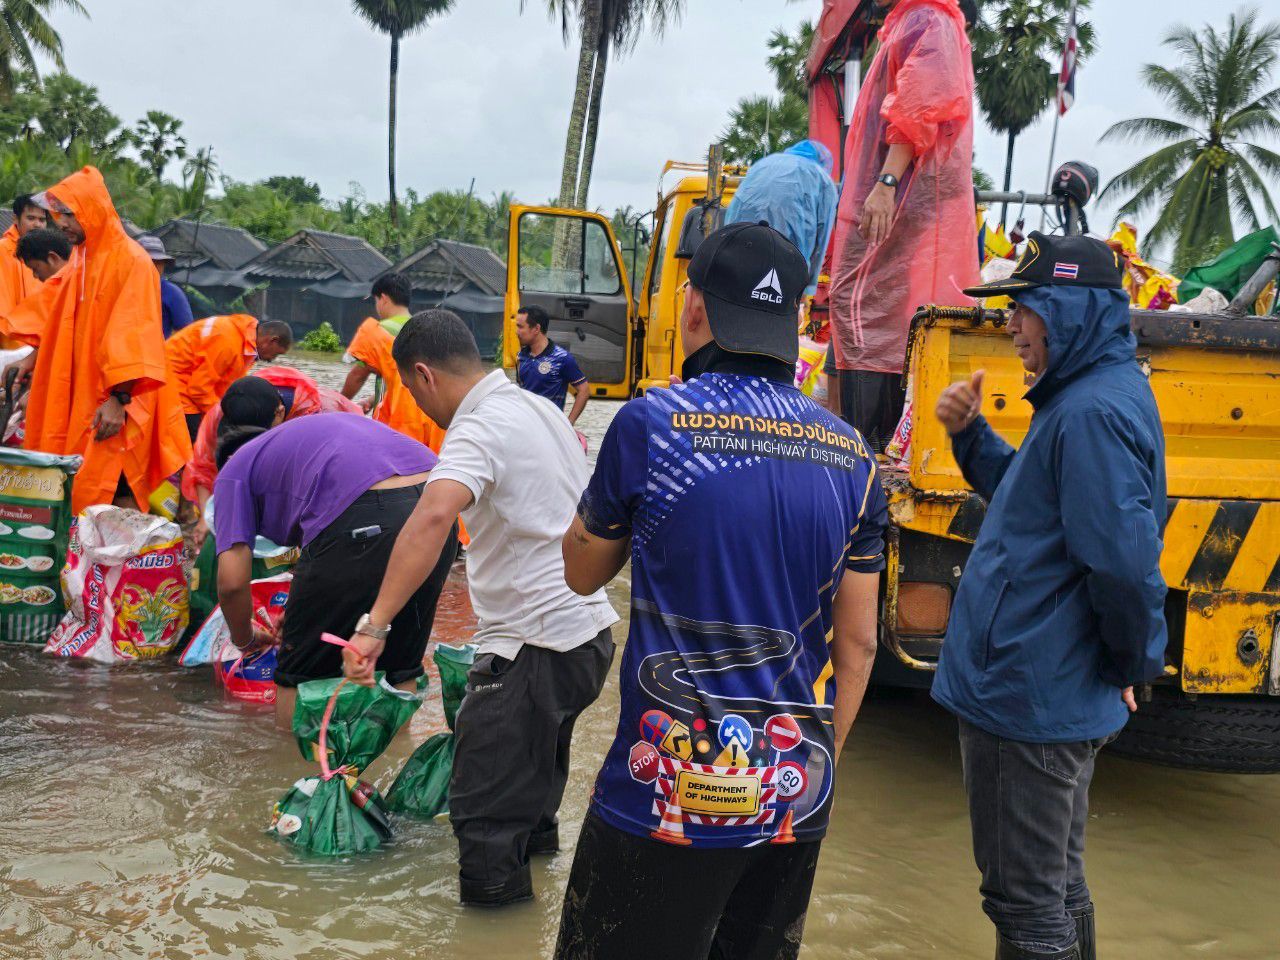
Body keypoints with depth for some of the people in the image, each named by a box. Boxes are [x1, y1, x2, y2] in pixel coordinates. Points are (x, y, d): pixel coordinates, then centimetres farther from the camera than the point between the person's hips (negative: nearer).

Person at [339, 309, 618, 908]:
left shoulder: (477, 430, -18)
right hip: (589, 629, 10)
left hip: (532, 648, -10)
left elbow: (433, 516, -36)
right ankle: (536, 833, 58)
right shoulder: (541, 408, 12)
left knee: (484, 817, -3)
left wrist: (374, 625, -40)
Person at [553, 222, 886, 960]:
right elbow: (858, 641, 7)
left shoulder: (653, 423, -10)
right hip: (797, 801, 5)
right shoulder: (852, 457, 2)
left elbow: (583, 571, 5)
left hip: (668, 795, -4)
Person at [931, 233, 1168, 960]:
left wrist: (1132, 664, -12)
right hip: (1058, 696, 10)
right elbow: (1031, 502, 22)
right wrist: (972, 433, 7)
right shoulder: (1086, 396, 11)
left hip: (1025, 701, -10)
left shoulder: (1094, 412, -22)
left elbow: (1123, 559, -27)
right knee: (1059, 888, 22)